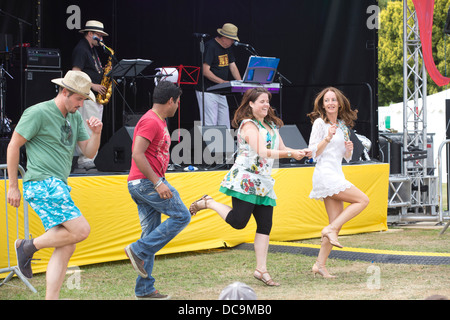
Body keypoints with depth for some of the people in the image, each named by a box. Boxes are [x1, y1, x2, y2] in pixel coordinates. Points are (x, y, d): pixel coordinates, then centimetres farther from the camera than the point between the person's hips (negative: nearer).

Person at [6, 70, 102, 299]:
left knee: (66, 248, 3)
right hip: (43, 185, -9)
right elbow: (13, 146, -5)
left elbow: (89, 152, 18)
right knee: (81, 230, -18)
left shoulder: (75, 118, 16)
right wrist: (13, 186, -5)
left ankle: (51, 298, 3)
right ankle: (29, 246, -2)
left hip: (58, 187, 9)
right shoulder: (38, 113, -8)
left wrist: (96, 134, -4)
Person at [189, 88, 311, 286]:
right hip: (245, 180, -8)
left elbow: (281, 148, 21)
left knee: (265, 226, 2)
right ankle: (208, 203, 11)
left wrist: (300, 152, 2)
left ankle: (261, 269, 4)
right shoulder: (249, 125, -10)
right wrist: (291, 154, -26)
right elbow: (262, 152, -21)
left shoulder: (271, 125, 18)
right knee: (238, 221, -12)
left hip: (263, 182, 8)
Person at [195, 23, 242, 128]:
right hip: (207, 93, -9)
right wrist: (222, 82, -25)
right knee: (210, 125, -11)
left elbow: (232, 66, 14)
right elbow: (205, 71, -19)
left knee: (225, 125, 7)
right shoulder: (210, 46, -14)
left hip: (221, 92, 9)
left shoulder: (227, 48, 13)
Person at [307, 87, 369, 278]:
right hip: (325, 174, -7)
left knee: (337, 223, 2)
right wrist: (327, 138, -21)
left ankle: (320, 264, 3)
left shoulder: (343, 125, 18)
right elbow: (313, 152, -8)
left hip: (336, 175, 7)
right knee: (362, 200, -14)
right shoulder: (320, 123, -3)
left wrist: (349, 149, 0)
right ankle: (330, 229, -12)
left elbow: (347, 157, 22)